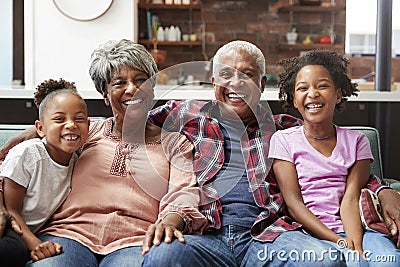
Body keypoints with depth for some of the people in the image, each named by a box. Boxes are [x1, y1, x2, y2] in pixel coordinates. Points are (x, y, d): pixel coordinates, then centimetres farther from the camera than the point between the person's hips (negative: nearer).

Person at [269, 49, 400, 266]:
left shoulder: (356, 141, 15)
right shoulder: (283, 140, 8)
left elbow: (351, 199, 2)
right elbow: (293, 202, -1)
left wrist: (355, 244, -18)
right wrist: (340, 242, -14)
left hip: (354, 229, 2)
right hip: (311, 235, -2)